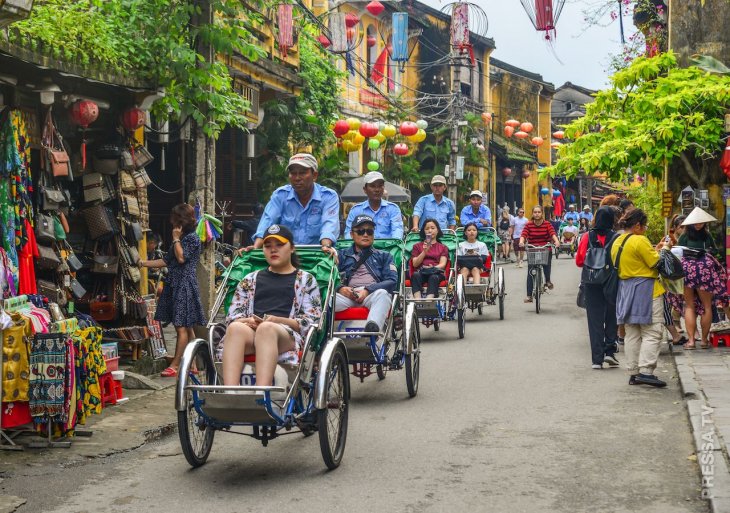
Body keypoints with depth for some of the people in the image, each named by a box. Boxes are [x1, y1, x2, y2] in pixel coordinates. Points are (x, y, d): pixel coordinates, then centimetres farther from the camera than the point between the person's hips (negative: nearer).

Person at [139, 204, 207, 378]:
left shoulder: (192, 238, -6)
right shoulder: (182, 238, 21)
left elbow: (181, 258, -16)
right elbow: (166, 261, 22)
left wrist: (176, 239, -5)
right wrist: (143, 263, 18)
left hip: (185, 285, -10)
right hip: (175, 284, 10)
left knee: (182, 327, -9)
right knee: (186, 328, 10)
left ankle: (174, 365, -11)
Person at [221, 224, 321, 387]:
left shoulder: (305, 280, 22)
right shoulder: (250, 280, 30)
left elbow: (312, 320, 9)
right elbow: (232, 317, 20)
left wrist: (277, 320, -8)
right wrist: (247, 321, -5)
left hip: (288, 334, -2)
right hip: (250, 332, 2)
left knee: (266, 329, -39)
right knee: (236, 328, -35)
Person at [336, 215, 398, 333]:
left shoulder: (383, 256, 28)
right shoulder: (342, 255, 29)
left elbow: (392, 281, 11)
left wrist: (367, 290, -5)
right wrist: (341, 288, -10)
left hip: (372, 295, -1)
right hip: (347, 296, 1)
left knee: (382, 293, -37)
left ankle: (373, 327, -63)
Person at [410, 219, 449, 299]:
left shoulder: (443, 247, 24)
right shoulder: (418, 246, 25)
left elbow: (442, 264, 6)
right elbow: (415, 264, 11)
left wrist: (433, 268, -16)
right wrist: (424, 252, -2)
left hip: (436, 273, -1)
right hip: (421, 272, 1)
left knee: (433, 277, -37)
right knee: (415, 275, -36)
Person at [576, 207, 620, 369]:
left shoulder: (588, 238, -4)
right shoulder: (617, 238, -10)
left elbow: (579, 261, 1)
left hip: (591, 284, 1)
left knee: (594, 319, 5)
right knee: (611, 317, 15)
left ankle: (597, 358, 3)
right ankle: (609, 351, 6)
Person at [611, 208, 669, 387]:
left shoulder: (617, 243, 10)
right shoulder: (640, 241, -16)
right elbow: (656, 263, -14)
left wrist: (654, 250, 16)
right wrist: (663, 250, 4)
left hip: (625, 290, 8)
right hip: (646, 291, -8)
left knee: (631, 334, 11)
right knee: (652, 333, -5)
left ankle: (633, 373, 12)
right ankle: (646, 371, -13)